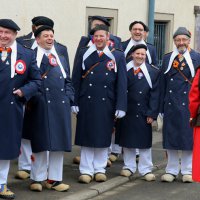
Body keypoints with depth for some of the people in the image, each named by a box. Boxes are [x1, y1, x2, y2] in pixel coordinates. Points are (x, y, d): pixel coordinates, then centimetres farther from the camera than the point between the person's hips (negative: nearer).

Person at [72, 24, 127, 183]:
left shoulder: (118, 56, 2)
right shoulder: (84, 54, 4)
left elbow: (122, 83, -1)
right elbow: (76, 80, 3)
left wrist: (121, 107, -6)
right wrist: (74, 102, -2)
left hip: (106, 104, 0)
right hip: (86, 103, 0)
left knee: (103, 137, 8)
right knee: (86, 136, 5)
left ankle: (100, 169, 20)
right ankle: (86, 170, 12)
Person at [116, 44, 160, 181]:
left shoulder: (153, 72, -1)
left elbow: (155, 94, -3)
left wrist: (152, 113, -8)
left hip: (143, 113, -2)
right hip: (127, 112, 2)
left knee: (145, 142, 4)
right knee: (127, 141, 10)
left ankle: (146, 170, 12)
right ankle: (129, 167, 23)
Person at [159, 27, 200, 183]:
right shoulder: (167, 59, 9)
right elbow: (163, 84, 7)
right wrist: (161, 107, 3)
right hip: (171, 105, 2)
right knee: (171, 137, 7)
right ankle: (171, 170, 16)